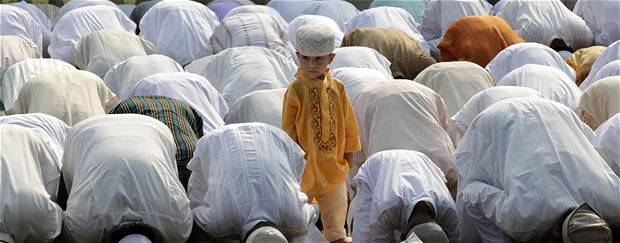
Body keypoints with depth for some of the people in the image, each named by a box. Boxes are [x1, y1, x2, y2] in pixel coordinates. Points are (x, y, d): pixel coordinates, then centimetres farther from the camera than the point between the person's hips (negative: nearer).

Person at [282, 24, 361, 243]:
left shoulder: (337, 88, -1)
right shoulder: (296, 89, -14)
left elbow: (348, 121, 9)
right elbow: (288, 127, -8)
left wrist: (348, 149, 12)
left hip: (333, 159, 4)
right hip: (306, 160, -4)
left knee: (336, 201, 18)